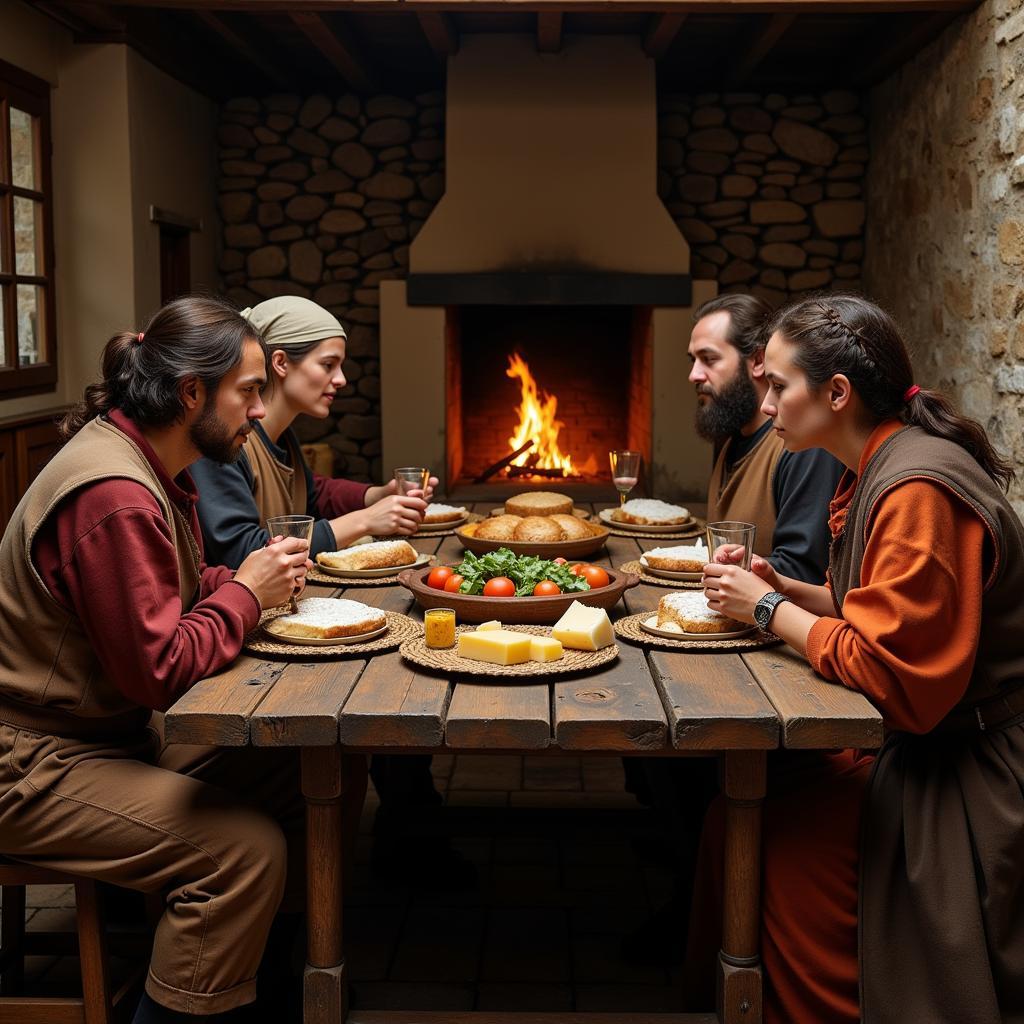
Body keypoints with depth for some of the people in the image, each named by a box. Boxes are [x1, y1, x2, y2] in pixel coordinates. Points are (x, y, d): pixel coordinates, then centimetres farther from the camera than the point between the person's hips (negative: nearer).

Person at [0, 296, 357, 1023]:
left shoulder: (150, 462, 6)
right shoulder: (113, 495, -26)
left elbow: (176, 591, 17)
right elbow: (160, 668, -25)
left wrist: (257, 578, -1)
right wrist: (246, 593, -13)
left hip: (121, 727, 10)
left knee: (313, 779, 0)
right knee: (247, 848, -24)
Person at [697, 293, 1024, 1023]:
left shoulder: (917, 490, -24)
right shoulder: (883, 467, 6)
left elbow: (893, 675, -25)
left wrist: (770, 610, -15)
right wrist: (786, 590, 2)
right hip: (931, 745, 9)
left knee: (783, 846, -12)